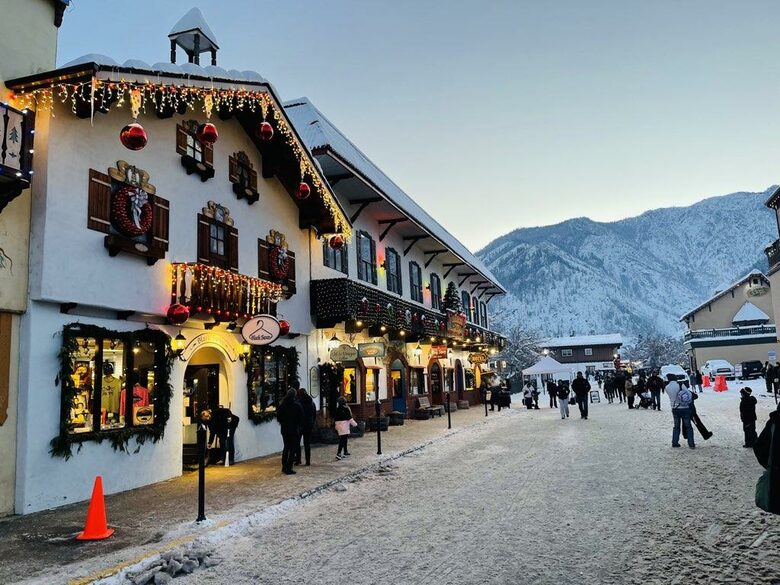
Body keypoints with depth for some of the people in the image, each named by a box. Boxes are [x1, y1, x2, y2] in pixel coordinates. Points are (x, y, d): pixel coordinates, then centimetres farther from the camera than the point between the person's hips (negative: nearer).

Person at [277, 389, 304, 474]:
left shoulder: (281, 405, -2)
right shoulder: (297, 406, -14)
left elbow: (278, 417, 5)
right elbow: (301, 418, -9)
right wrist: (300, 425, 9)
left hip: (284, 430, 5)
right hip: (294, 430, -5)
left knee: (286, 447, 18)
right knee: (293, 449, 2)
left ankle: (284, 467, 22)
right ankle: (289, 469, 1)